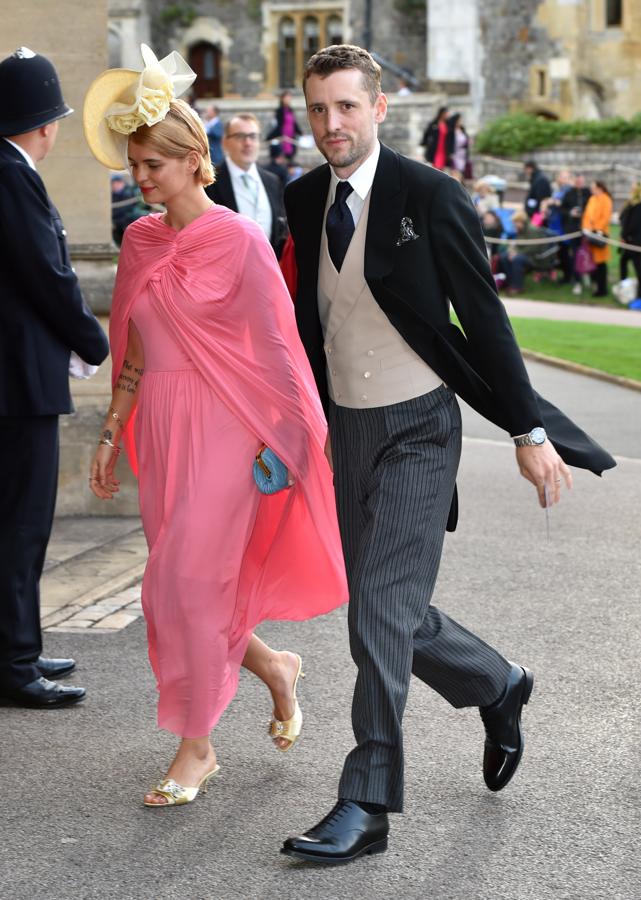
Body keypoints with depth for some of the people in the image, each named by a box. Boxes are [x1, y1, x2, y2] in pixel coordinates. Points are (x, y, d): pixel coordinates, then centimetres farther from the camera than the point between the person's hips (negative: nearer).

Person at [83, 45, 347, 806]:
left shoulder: (238, 240, -10)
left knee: (188, 580, -7)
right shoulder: (140, 241, 8)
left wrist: (279, 445, -10)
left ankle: (196, 749, 7)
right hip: (159, 426, 6)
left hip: (222, 428, -6)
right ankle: (274, 667, 34)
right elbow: (133, 353, 14)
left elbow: (274, 348, -9)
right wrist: (110, 435, 12)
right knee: (175, 586, 10)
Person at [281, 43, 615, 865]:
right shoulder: (305, 199, 5)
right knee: (391, 615, 13)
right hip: (348, 431, 6)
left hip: (416, 432, -6)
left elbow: (484, 319, -10)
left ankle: (366, 805, -1)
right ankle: (499, 688, 41)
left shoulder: (428, 196, -13)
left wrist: (529, 431, -9)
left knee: (381, 613, -10)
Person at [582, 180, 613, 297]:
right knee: (592, 260, 7)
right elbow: (587, 214, 16)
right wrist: (586, 227, 5)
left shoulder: (605, 199, -8)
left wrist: (599, 229, -20)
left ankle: (602, 289, -2)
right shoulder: (592, 199, 15)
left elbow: (606, 217, -15)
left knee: (600, 261, -5)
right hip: (590, 233, 8)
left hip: (599, 234, -7)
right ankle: (597, 285, 17)